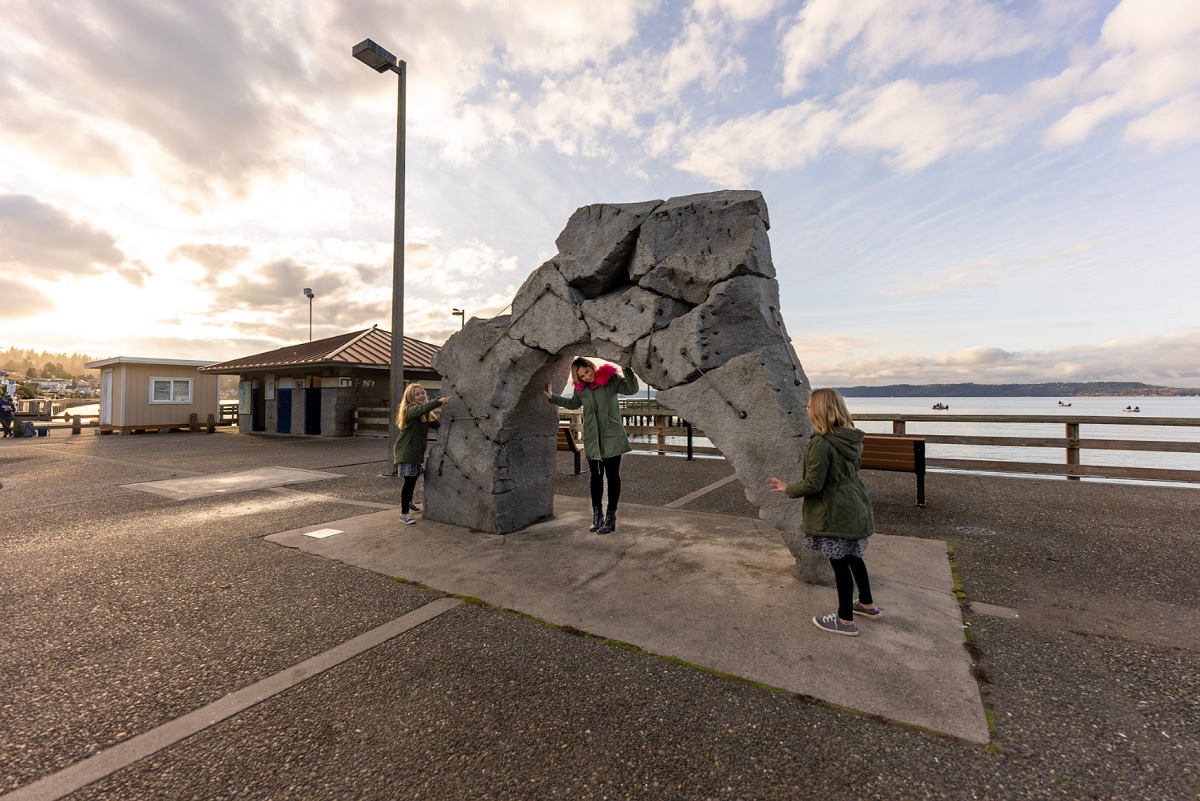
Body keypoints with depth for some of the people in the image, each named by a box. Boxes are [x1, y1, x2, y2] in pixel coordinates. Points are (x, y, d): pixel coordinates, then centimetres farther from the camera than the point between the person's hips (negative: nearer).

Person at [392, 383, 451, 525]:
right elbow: (422, 408, -37)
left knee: (414, 477, 23)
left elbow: (435, 424, 7)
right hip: (406, 451, -9)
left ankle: (408, 501, 46)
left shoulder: (425, 413, 12)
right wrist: (439, 401, -50)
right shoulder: (410, 410, -16)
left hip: (417, 450, 9)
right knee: (409, 480, -10)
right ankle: (404, 513, -1)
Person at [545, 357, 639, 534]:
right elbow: (573, 403, 23)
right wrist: (552, 397, 20)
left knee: (612, 476, 3)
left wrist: (627, 371, -34)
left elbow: (632, 390, -18)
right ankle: (597, 515, 19)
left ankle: (610, 517, 10)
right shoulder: (580, 387, 5)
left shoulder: (610, 378, -8)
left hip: (611, 436, -4)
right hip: (592, 438, 4)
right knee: (596, 476, 10)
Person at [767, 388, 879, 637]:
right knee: (853, 557, 24)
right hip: (854, 508, 9)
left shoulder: (821, 444, -24)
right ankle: (867, 604, 42)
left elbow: (812, 484, -22)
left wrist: (787, 488, -5)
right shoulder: (850, 438, 3)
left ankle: (845, 620, 20)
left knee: (839, 563, 5)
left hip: (836, 513, -9)